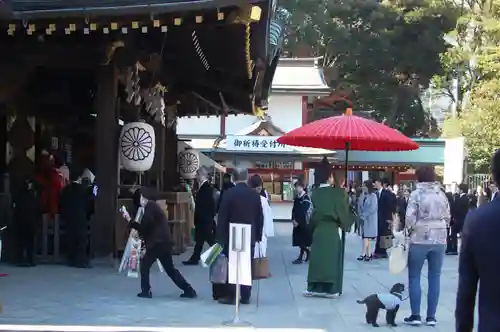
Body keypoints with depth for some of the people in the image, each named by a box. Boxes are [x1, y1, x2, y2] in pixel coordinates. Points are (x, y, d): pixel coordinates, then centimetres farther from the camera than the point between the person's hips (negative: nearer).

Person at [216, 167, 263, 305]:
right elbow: (260, 217, 7)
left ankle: (230, 295, 3)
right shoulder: (255, 194, 3)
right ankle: (245, 296, 9)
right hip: (250, 236, 3)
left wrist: (220, 237, -4)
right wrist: (258, 235, 14)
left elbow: (222, 217, -9)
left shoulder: (229, 193, -9)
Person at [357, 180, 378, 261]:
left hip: (370, 219, -6)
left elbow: (372, 208, -16)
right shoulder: (363, 196, 8)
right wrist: (360, 215, -4)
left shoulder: (373, 196, -11)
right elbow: (359, 206, 11)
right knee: (367, 237, 7)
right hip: (363, 218, 6)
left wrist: (364, 215, -15)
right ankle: (369, 254, 9)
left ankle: (363, 254, -11)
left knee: (366, 236, -9)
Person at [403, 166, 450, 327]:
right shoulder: (442, 194, 5)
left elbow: (410, 218, -11)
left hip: (420, 239, -4)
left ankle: (415, 315, 4)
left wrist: (409, 231, 6)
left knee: (414, 277, 6)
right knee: (434, 278, 7)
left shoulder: (416, 194, -8)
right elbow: (447, 218, 8)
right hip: (439, 240, 4)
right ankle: (431, 317, 8)